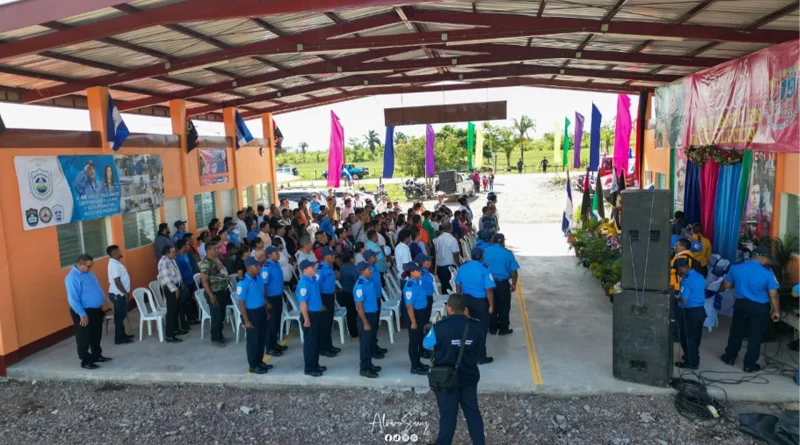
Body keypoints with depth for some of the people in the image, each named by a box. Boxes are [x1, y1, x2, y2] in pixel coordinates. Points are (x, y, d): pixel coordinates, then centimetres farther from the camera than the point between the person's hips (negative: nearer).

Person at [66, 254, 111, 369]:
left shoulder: (88, 273, 7)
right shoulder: (72, 278, -21)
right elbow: (73, 299, -23)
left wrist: (101, 305, 18)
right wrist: (82, 314, -23)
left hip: (96, 309, 9)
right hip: (84, 312, -9)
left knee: (96, 335, 18)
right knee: (84, 338, 2)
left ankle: (97, 355, 32)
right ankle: (85, 361, 12)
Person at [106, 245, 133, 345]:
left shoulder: (115, 263, 12)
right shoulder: (114, 264, -20)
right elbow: (117, 282, -24)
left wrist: (127, 292, 19)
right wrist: (126, 293, -17)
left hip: (119, 294, 10)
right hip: (118, 294, -10)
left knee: (121, 315, 17)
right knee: (119, 315, -3)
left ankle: (122, 335, 26)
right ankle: (119, 338, 4)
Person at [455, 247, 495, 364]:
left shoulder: (462, 267, -1)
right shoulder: (484, 270, -18)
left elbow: (458, 285, 6)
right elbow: (489, 290, -19)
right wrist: (491, 305, -9)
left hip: (466, 299, 5)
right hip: (480, 301, -5)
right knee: (482, 328, 7)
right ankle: (481, 356, 14)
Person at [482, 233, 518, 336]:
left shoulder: (486, 251, -1)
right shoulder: (507, 253, -10)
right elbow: (514, 272, -10)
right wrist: (514, 284, 4)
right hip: (503, 283, -3)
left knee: (492, 306, 16)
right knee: (504, 307, 11)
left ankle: (492, 328, 24)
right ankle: (503, 329, 19)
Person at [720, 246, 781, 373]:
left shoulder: (736, 268, -6)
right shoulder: (767, 273, -16)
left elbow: (727, 285, 5)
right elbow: (773, 295, -12)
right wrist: (776, 311, 0)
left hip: (741, 304, 3)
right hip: (760, 308, -3)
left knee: (736, 332, 19)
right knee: (755, 336, 8)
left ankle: (730, 357, 31)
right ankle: (750, 365, 16)